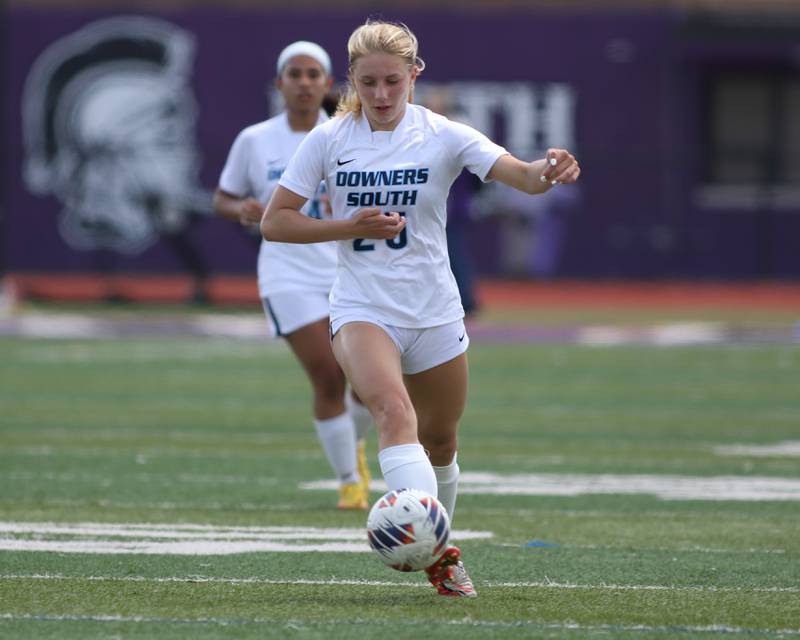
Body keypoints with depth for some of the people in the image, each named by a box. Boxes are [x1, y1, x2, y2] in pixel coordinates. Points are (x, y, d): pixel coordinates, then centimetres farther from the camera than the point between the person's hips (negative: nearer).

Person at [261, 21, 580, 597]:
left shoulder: (442, 135, -5)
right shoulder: (329, 139, -3)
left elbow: (519, 174, -19)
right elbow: (274, 221, 1)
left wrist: (548, 171, -43)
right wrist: (351, 227, -13)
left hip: (434, 313, 2)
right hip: (362, 311, -2)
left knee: (440, 443, 14)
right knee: (393, 408, -29)